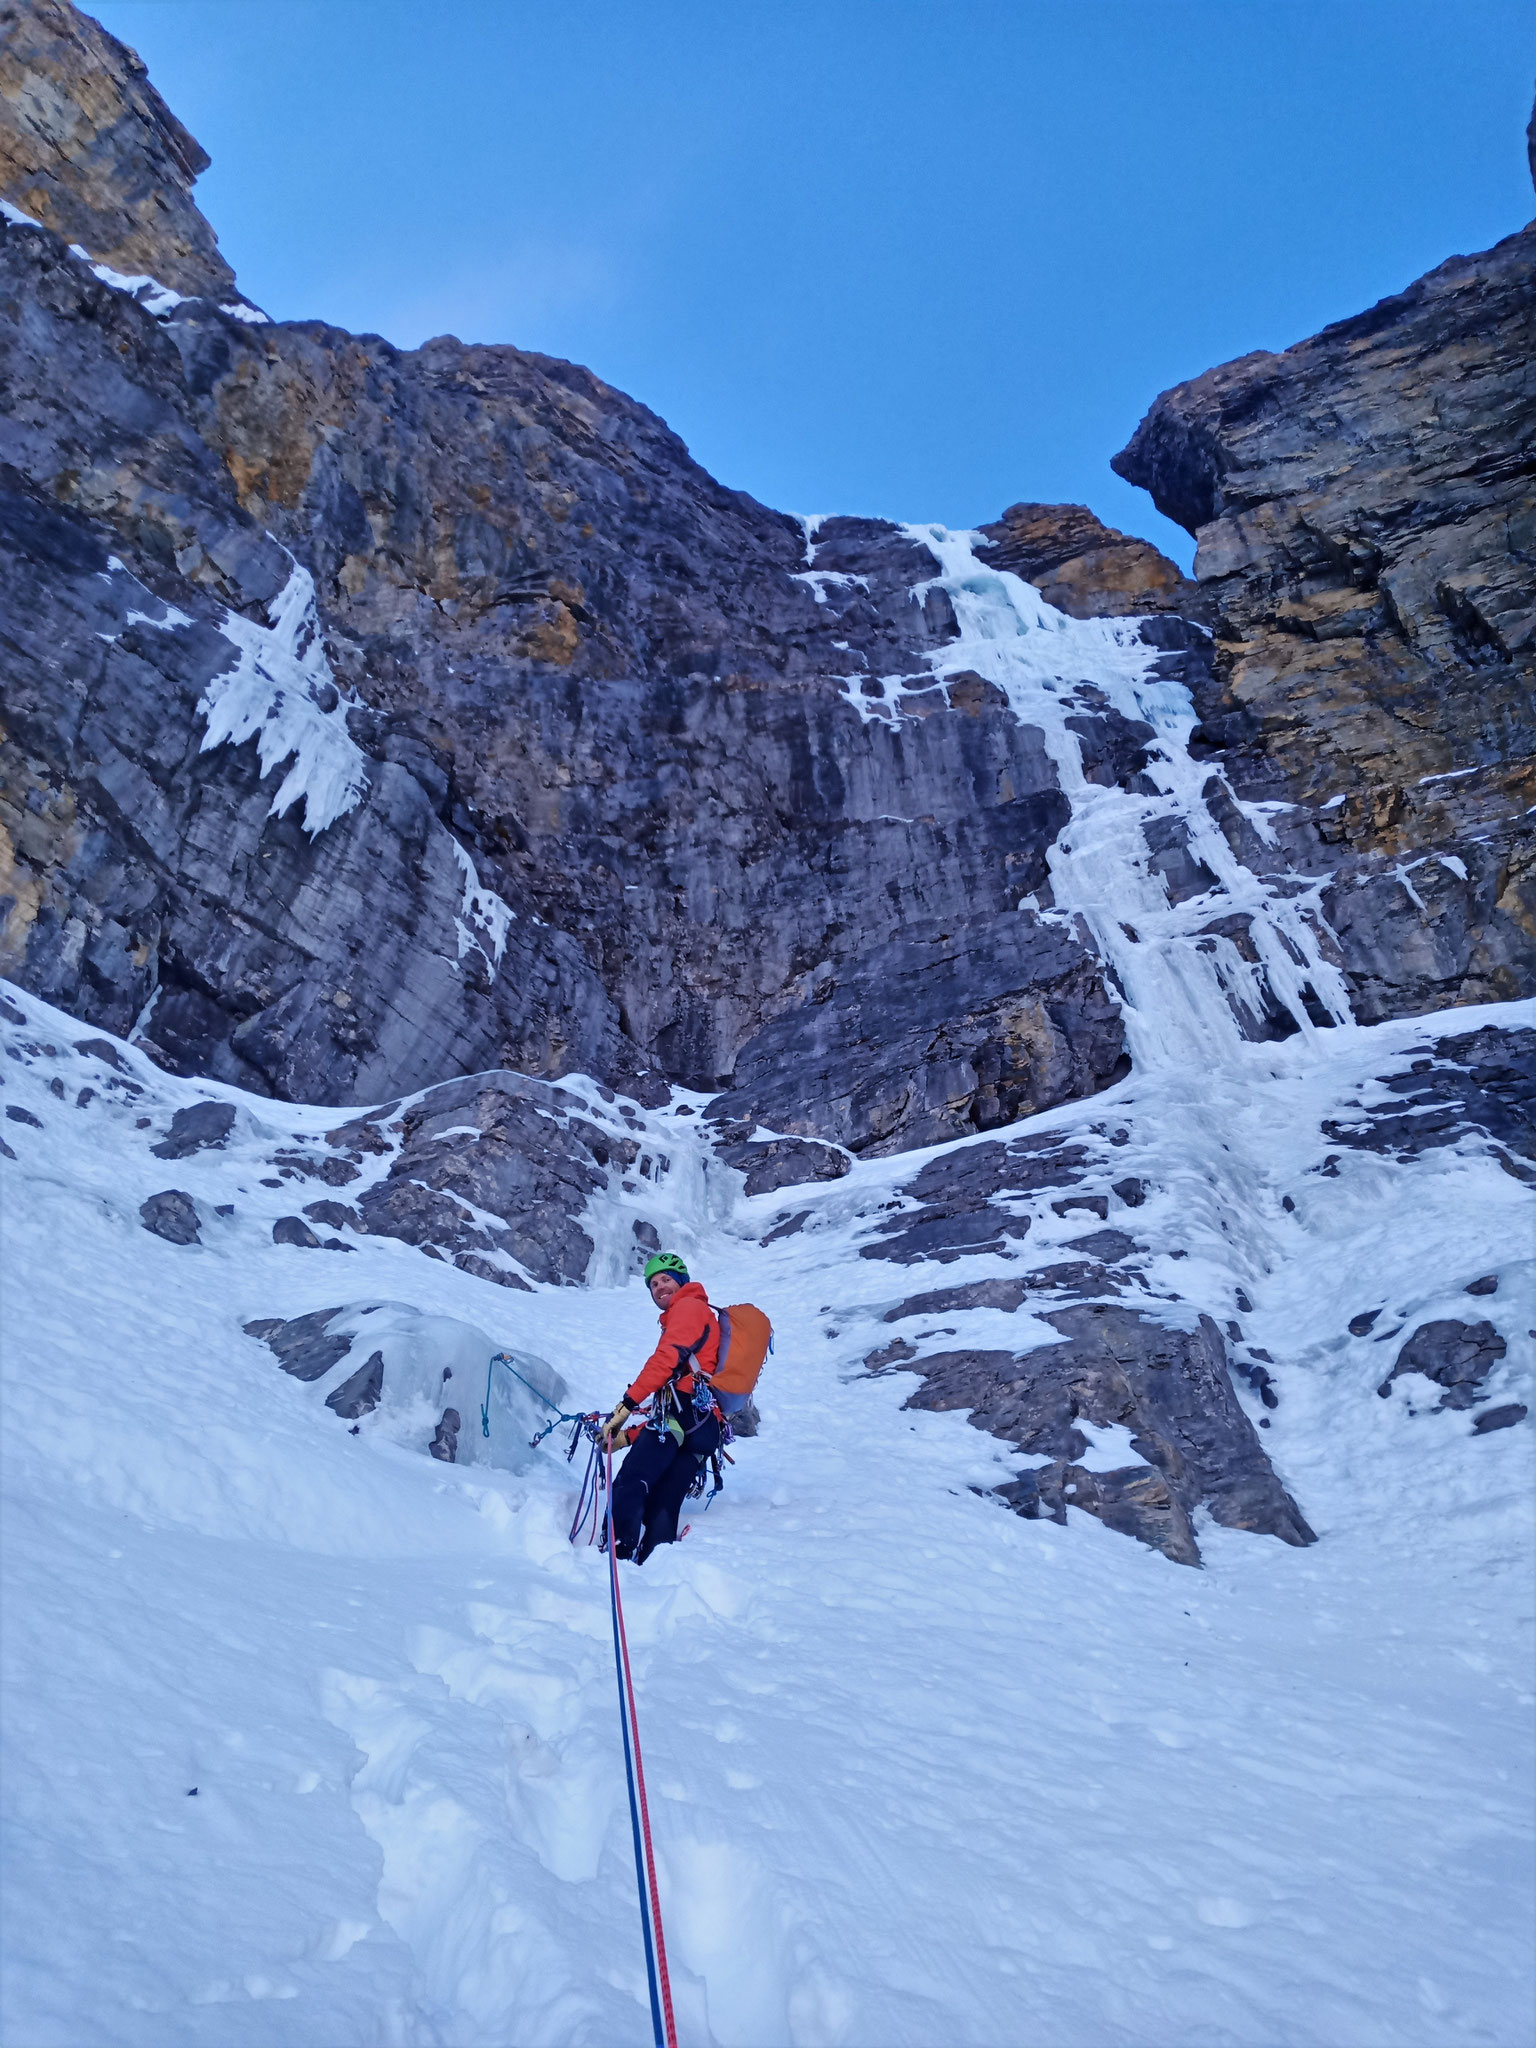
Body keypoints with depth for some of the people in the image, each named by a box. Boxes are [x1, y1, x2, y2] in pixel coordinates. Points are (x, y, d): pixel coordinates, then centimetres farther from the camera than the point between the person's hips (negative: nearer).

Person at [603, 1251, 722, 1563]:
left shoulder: (689, 1307, 11)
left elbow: (667, 1358, -9)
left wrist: (627, 1404, -15)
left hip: (681, 1412, -9)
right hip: (706, 1428, 9)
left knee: (628, 1485, -22)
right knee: (661, 1508, -1)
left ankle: (619, 1555, -39)